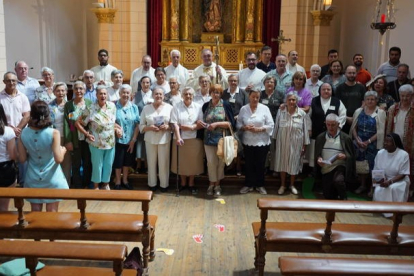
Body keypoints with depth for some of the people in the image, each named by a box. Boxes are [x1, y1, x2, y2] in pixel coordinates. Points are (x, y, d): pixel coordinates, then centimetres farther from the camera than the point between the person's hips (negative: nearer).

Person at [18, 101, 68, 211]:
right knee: (52, 212, 10)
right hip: (51, 179, -3)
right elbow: (58, 159, -19)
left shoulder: (23, 134, -7)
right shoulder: (54, 133, -18)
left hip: (33, 179, 3)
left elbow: (22, 159, -1)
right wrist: (63, 150, 1)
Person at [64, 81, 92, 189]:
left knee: (88, 163, 10)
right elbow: (66, 123, -5)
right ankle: (77, 186, 19)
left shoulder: (90, 103, 1)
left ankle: (86, 184, 27)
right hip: (75, 140, -1)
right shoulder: (68, 105, -2)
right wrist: (68, 141, -11)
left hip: (88, 139, 1)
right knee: (76, 164, 6)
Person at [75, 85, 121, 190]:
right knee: (97, 165, 8)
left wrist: (117, 129, -4)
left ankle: (106, 184, 35)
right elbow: (77, 123, -10)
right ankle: (96, 187, 26)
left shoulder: (112, 106, -1)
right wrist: (87, 134, -17)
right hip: (97, 143, -4)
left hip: (110, 142, 4)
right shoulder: (90, 109, -16)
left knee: (108, 165, 16)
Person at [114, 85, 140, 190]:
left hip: (130, 140, 3)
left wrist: (133, 139, -4)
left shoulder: (134, 107, 2)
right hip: (118, 140, -3)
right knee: (118, 161, 6)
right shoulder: (114, 106, -6)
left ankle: (125, 180, 31)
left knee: (127, 161, 14)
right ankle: (118, 182, 23)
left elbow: (137, 124, 1)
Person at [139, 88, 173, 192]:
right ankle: (152, 184, 20)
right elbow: (141, 126, 5)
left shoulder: (169, 107, 2)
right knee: (151, 162, 6)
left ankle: (164, 184, 17)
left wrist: (168, 127, -15)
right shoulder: (146, 108, 5)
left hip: (164, 139, -1)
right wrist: (149, 127, -14)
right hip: (150, 139, 1)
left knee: (163, 163, 3)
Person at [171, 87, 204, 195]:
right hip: (181, 138, 0)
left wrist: (191, 127, -17)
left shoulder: (198, 107, 3)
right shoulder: (177, 107, 0)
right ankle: (183, 183, 25)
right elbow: (175, 124, -8)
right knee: (181, 161, 7)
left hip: (194, 139, 1)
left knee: (193, 161, 6)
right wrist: (178, 137, -20)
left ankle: (191, 184, 23)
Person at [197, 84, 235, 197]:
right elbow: (203, 121, 15)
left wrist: (217, 124, -16)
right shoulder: (206, 106, 5)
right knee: (211, 162, 4)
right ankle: (211, 184, 21)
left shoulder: (226, 106, -4)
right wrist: (200, 123, -8)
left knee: (220, 162, 8)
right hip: (209, 139, 2)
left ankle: (217, 185, 23)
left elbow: (231, 123, -7)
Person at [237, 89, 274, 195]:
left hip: (262, 142, -1)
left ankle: (260, 185, 26)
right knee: (249, 164, 11)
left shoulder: (264, 108, -6)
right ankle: (249, 184, 26)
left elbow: (271, 125, -6)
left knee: (260, 164, 10)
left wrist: (259, 129, -18)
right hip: (248, 142, 1)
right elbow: (238, 124, 3)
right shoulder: (243, 109, -1)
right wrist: (245, 128, -17)